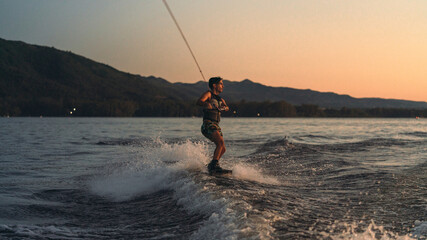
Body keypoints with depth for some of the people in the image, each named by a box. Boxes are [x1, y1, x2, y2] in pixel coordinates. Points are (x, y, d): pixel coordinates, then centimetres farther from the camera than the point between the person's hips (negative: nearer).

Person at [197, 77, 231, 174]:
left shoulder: (220, 99, 24)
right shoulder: (209, 94, 2)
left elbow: (226, 107, 6)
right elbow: (199, 101, -18)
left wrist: (224, 107, -20)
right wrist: (206, 104, -41)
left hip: (216, 126, 8)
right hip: (208, 124, -8)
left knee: (222, 149, 5)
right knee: (221, 141, -26)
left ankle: (211, 166, 17)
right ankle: (215, 165, -29)